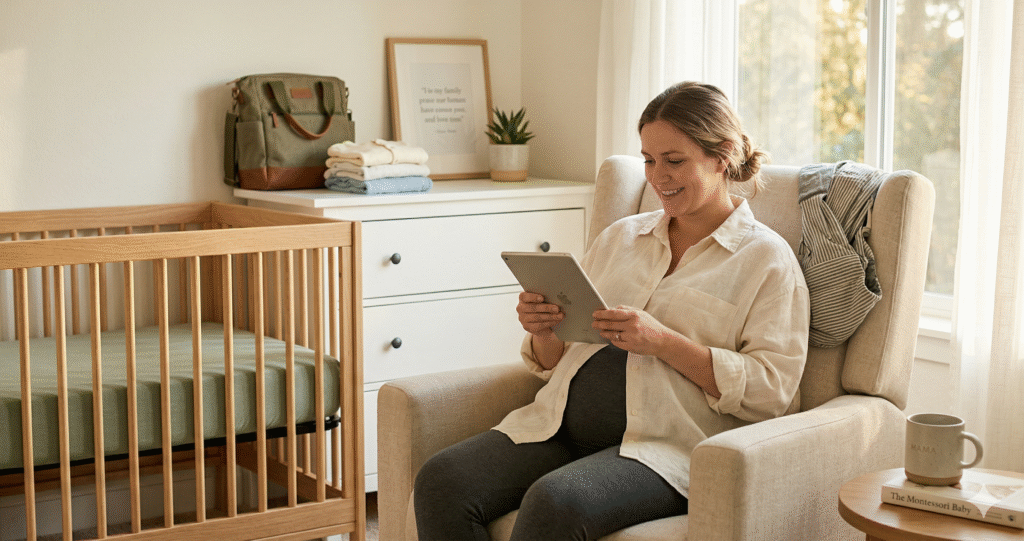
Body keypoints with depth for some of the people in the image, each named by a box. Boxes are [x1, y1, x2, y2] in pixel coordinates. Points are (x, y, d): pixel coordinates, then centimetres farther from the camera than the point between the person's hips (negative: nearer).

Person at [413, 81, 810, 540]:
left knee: (554, 501, -34)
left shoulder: (767, 258, 4)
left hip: (666, 445, -5)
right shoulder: (620, 236, 21)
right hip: (566, 424, 6)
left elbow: (772, 389, -8)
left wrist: (663, 341, -16)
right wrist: (542, 331, -3)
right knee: (441, 480, -20)